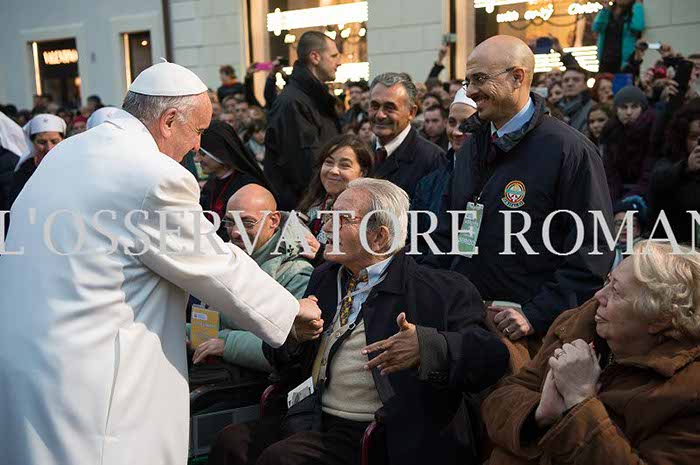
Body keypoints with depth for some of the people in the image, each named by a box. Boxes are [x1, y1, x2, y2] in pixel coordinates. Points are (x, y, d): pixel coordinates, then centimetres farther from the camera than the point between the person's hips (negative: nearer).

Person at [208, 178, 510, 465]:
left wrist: (425, 345, -30)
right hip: (311, 420, 6)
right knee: (232, 441, -17)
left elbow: (492, 356, -13)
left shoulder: (440, 291, -5)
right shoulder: (324, 278, 15)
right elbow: (279, 359, 20)